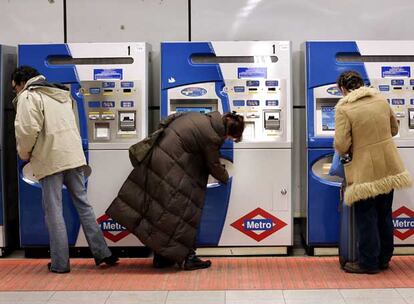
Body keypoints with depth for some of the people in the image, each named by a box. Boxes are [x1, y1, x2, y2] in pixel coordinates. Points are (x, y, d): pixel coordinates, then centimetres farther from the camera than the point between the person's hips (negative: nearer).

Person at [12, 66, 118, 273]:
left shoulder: (28, 96, -4)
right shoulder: (62, 94, 21)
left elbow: (28, 129, -16)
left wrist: (24, 153, 1)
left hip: (50, 161, -7)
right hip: (74, 157, 7)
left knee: (53, 211, 1)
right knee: (83, 205, 12)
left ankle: (60, 263, 5)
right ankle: (102, 253, 13)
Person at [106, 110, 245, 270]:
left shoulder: (203, 118, 10)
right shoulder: (212, 136, -13)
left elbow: (172, 119, 21)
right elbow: (213, 165, 2)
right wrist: (225, 178, 20)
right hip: (169, 170, -10)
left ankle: (161, 257, 24)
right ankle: (186, 258, 9)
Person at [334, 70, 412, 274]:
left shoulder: (344, 108, -14)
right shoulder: (380, 99, 4)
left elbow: (341, 145, -19)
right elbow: (394, 129, 15)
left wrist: (344, 152, 3)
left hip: (365, 171, -6)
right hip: (388, 167, 6)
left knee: (366, 218, 5)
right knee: (385, 215, 16)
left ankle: (368, 263, 13)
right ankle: (384, 259, 27)